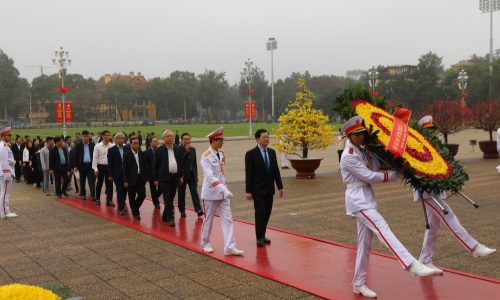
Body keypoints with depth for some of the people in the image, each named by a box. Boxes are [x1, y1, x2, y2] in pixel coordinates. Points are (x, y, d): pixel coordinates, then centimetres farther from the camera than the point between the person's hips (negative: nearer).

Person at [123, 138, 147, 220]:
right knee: (132, 197, 4)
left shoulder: (142, 154, 7)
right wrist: (125, 181, -10)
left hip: (141, 178, 3)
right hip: (131, 179, -3)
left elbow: (145, 166, 10)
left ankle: (135, 208, 26)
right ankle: (135, 213, 18)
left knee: (142, 195, 0)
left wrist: (146, 178, 6)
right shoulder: (127, 155, -4)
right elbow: (125, 169, -6)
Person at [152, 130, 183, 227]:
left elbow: (180, 163, 13)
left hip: (175, 177, 4)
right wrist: (155, 179, -4)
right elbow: (155, 166, -1)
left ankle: (165, 216, 22)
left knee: (171, 197, 9)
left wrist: (180, 176, 10)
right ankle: (170, 218, -5)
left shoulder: (177, 148, 8)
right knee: (167, 198, -7)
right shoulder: (159, 150, -3)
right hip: (164, 178, -4)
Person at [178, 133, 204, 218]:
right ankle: (182, 211, 18)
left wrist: (196, 175, 14)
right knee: (181, 193, 6)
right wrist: (187, 151, -25)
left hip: (192, 175, 4)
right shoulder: (178, 149, -9)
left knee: (194, 192, -5)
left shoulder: (193, 149, 10)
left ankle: (198, 210, -11)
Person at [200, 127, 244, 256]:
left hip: (223, 192, 6)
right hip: (210, 193, -6)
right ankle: (205, 244, 28)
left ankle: (229, 247, 0)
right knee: (208, 220, 9)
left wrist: (225, 189, 12)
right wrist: (224, 189, -34)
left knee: (227, 219, 0)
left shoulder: (221, 154, 5)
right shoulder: (206, 157, -16)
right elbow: (210, 176, -26)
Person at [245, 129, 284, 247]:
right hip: (258, 189, -5)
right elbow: (248, 174, -10)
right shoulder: (251, 154, -9)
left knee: (267, 212, 8)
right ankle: (259, 237, 1)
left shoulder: (272, 152, 8)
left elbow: (276, 170, 10)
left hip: (269, 189, 5)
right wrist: (248, 191, -13)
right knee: (260, 212, -9)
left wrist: (280, 186, 5)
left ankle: (262, 235, 20)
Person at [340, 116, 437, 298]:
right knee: (382, 229, -21)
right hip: (358, 198, -9)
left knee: (365, 242, 10)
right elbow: (369, 176, -15)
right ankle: (412, 265, -31)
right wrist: (395, 175, -8)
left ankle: (359, 284, 18)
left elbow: (374, 168, 3)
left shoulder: (362, 150, 13)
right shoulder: (349, 156, -13)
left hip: (367, 197, 9)